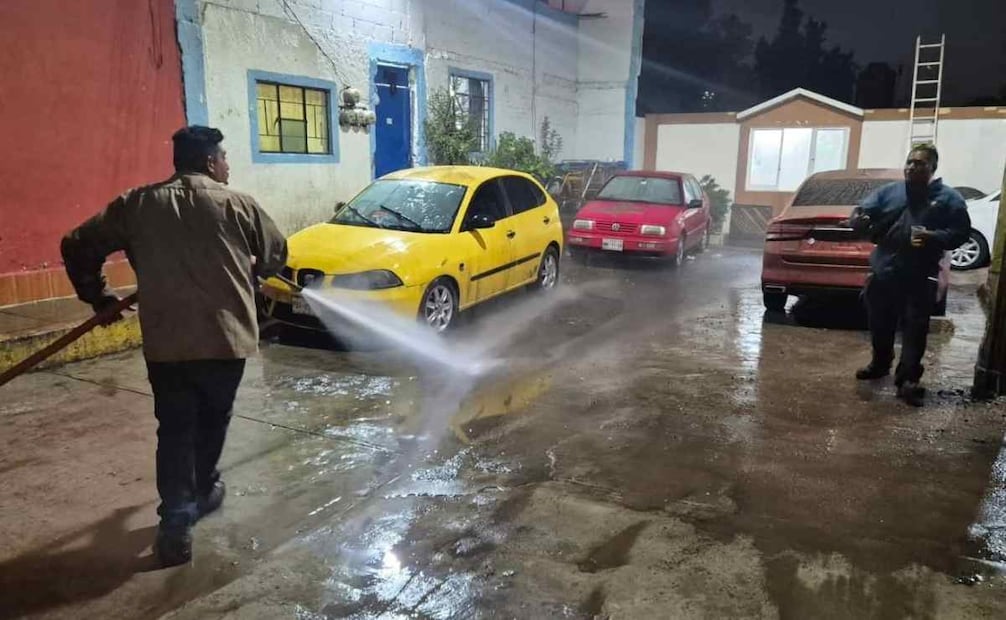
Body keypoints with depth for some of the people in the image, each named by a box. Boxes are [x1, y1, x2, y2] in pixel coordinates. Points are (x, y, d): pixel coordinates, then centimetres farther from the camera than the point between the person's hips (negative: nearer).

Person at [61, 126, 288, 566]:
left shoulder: (137, 204, 6)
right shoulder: (237, 203, 0)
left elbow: (78, 247, 8)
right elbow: (275, 256, 11)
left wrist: (100, 299, 20)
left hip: (164, 342, 1)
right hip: (226, 337, -1)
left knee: (174, 430, 10)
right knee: (211, 420, 20)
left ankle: (176, 522, 3)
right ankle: (203, 492, 37)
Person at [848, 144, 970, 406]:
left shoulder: (948, 198, 2)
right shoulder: (889, 191, 9)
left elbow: (961, 232, -2)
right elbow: (861, 212, 5)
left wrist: (934, 237, -22)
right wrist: (858, 220, -21)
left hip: (920, 278, -3)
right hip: (882, 272, 3)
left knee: (914, 330, -4)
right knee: (880, 324, 15)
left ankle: (909, 379, 4)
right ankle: (880, 363, 35)